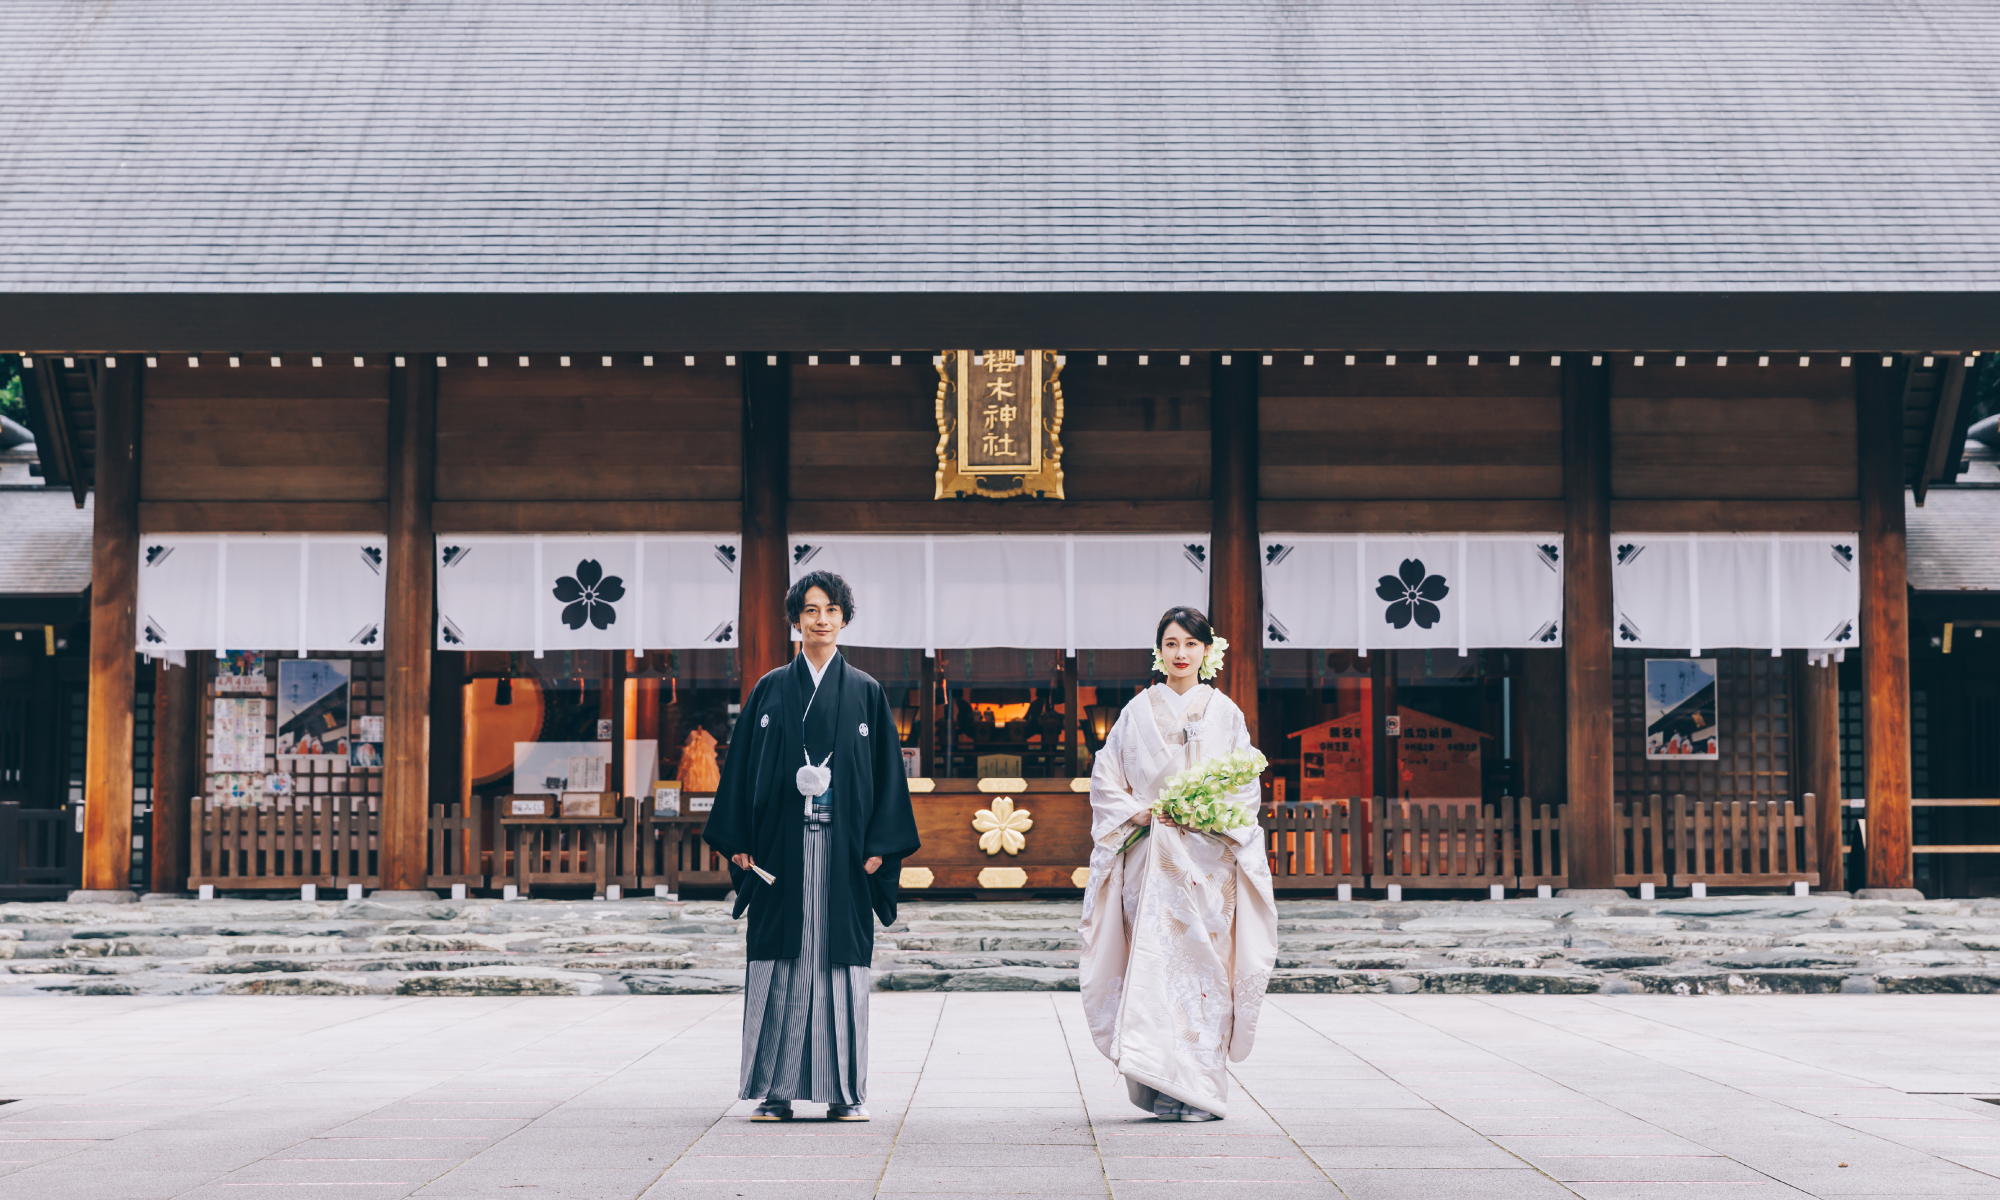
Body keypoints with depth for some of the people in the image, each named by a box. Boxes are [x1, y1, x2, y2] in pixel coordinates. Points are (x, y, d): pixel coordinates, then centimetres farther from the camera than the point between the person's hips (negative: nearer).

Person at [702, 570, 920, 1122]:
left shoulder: (866, 692, 8)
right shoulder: (770, 690, 8)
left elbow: (886, 769, 5)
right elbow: (742, 764, 7)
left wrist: (880, 845, -4)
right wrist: (738, 842, -1)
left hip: (843, 849, 0)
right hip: (781, 847, 0)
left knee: (840, 962, 0)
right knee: (780, 965, 0)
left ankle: (845, 1091, 6)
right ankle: (776, 1089, 5)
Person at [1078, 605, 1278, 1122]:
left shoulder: (1225, 713, 9)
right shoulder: (1138, 711, 9)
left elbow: (1245, 788, 6)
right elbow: (1105, 778, 8)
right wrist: (1140, 812, -8)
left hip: (1209, 856, 0)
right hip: (1151, 857, 0)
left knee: (1204, 961, -4)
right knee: (1153, 962, -7)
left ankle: (1200, 1090, 1)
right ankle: (1162, 1089, -3)